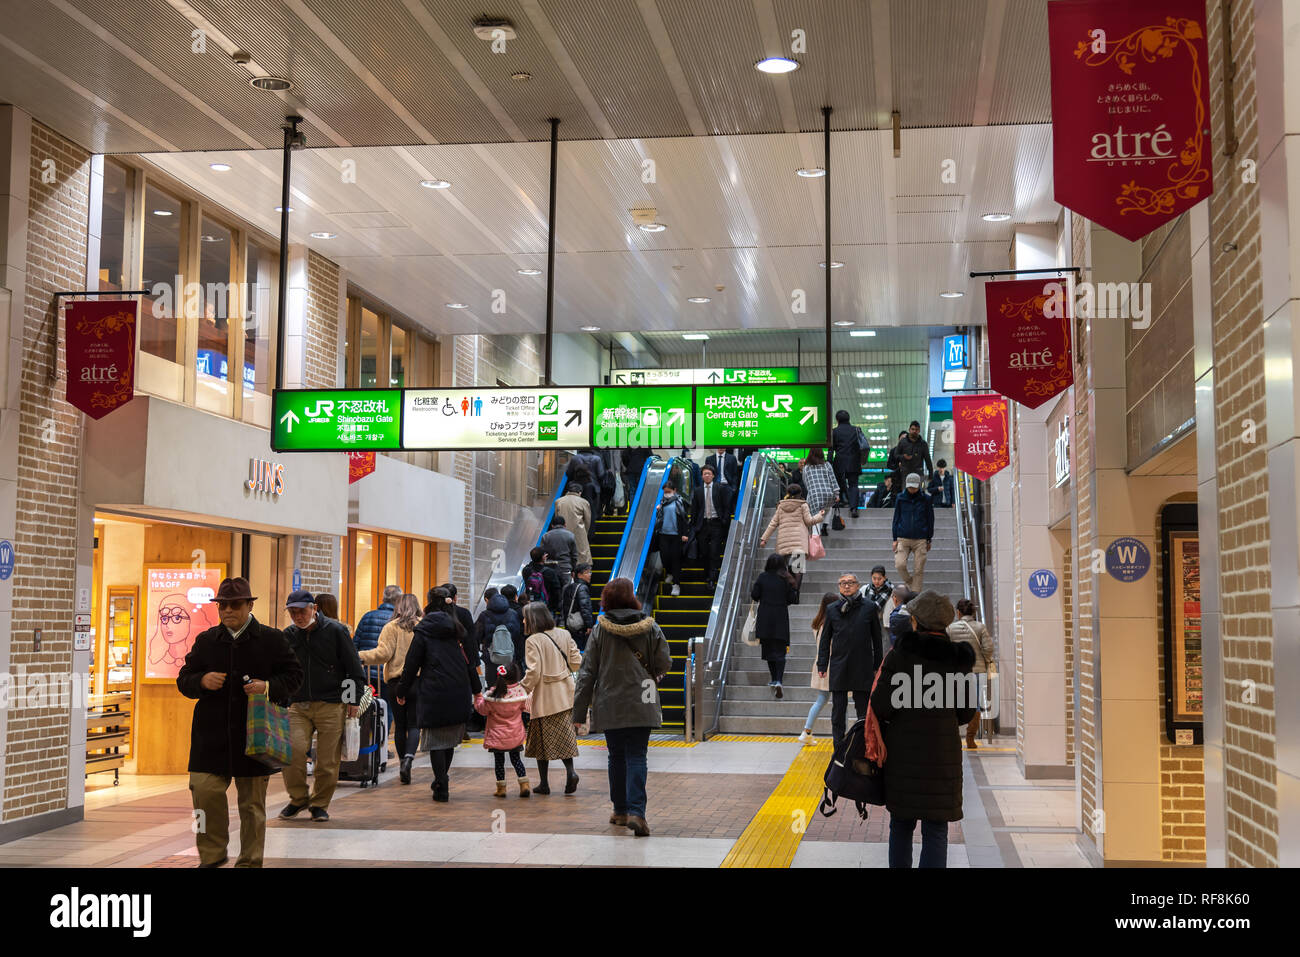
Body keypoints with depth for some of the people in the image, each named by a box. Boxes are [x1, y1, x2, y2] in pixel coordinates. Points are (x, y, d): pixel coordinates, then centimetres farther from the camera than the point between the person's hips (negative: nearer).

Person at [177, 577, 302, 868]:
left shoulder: (272, 639, 3)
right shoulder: (206, 640, 10)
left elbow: (294, 675, 3)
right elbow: (184, 680, 11)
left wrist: (268, 687, -15)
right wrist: (202, 681, -11)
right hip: (211, 734, 2)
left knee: (252, 801, 5)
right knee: (204, 790, -9)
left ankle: (250, 861, 18)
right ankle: (212, 854, 10)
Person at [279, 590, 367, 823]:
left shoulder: (335, 631, -1)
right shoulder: (288, 636, 9)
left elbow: (354, 668, 2)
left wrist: (353, 700, -2)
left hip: (331, 705, -2)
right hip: (298, 705, 2)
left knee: (327, 758, -1)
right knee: (293, 750, -14)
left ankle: (320, 804, 18)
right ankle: (298, 799, 8)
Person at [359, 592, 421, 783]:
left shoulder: (391, 627, -3)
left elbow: (383, 653, -11)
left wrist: (361, 657, -3)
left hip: (395, 682, 0)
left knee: (400, 725, 10)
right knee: (414, 724, 3)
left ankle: (402, 762, 14)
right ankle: (408, 759, -18)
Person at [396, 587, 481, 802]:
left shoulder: (423, 632, -3)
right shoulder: (458, 630, 9)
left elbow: (411, 664, -2)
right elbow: (469, 662, 13)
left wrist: (402, 691, 7)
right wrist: (476, 689, 20)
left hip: (433, 694, -4)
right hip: (458, 694, 4)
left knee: (435, 741, 1)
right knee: (450, 740, 15)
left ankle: (442, 788, -2)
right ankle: (442, 780, 25)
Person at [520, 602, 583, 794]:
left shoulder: (533, 641, -14)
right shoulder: (564, 634, 5)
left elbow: (534, 672, -18)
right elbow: (576, 661, 7)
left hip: (545, 697, -5)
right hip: (566, 695, 5)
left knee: (542, 740, 6)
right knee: (564, 737, 12)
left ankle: (544, 783, 11)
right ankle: (570, 771, -7)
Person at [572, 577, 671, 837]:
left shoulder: (600, 630, -3)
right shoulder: (650, 628, -3)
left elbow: (588, 672, -2)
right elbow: (664, 664, 0)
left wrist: (579, 712, 2)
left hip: (609, 705, 1)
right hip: (641, 705, -1)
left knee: (616, 757, 14)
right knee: (636, 757, 0)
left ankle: (620, 810, 23)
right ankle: (636, 812, -15)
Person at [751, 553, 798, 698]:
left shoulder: (763, 577, -4)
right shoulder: (786, 579, -5)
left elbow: (754, 595, -4)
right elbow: (793, 598, -4)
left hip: (765, 619, 1)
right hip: (781, 619, -1)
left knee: (769, 649, 14)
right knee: (780, 651, -1)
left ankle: (774, 680, 19)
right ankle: (778, 680, -17)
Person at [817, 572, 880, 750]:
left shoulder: (869, 608, 1)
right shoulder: (832, 609, 4)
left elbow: (877, 639, 6)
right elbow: (825, 639, 9)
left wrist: (877, 666, 4)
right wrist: (822, 665, 3)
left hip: (863, 668, -1)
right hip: (839, 668, 1)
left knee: (864, 711, 5)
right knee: (838, 712, 4)